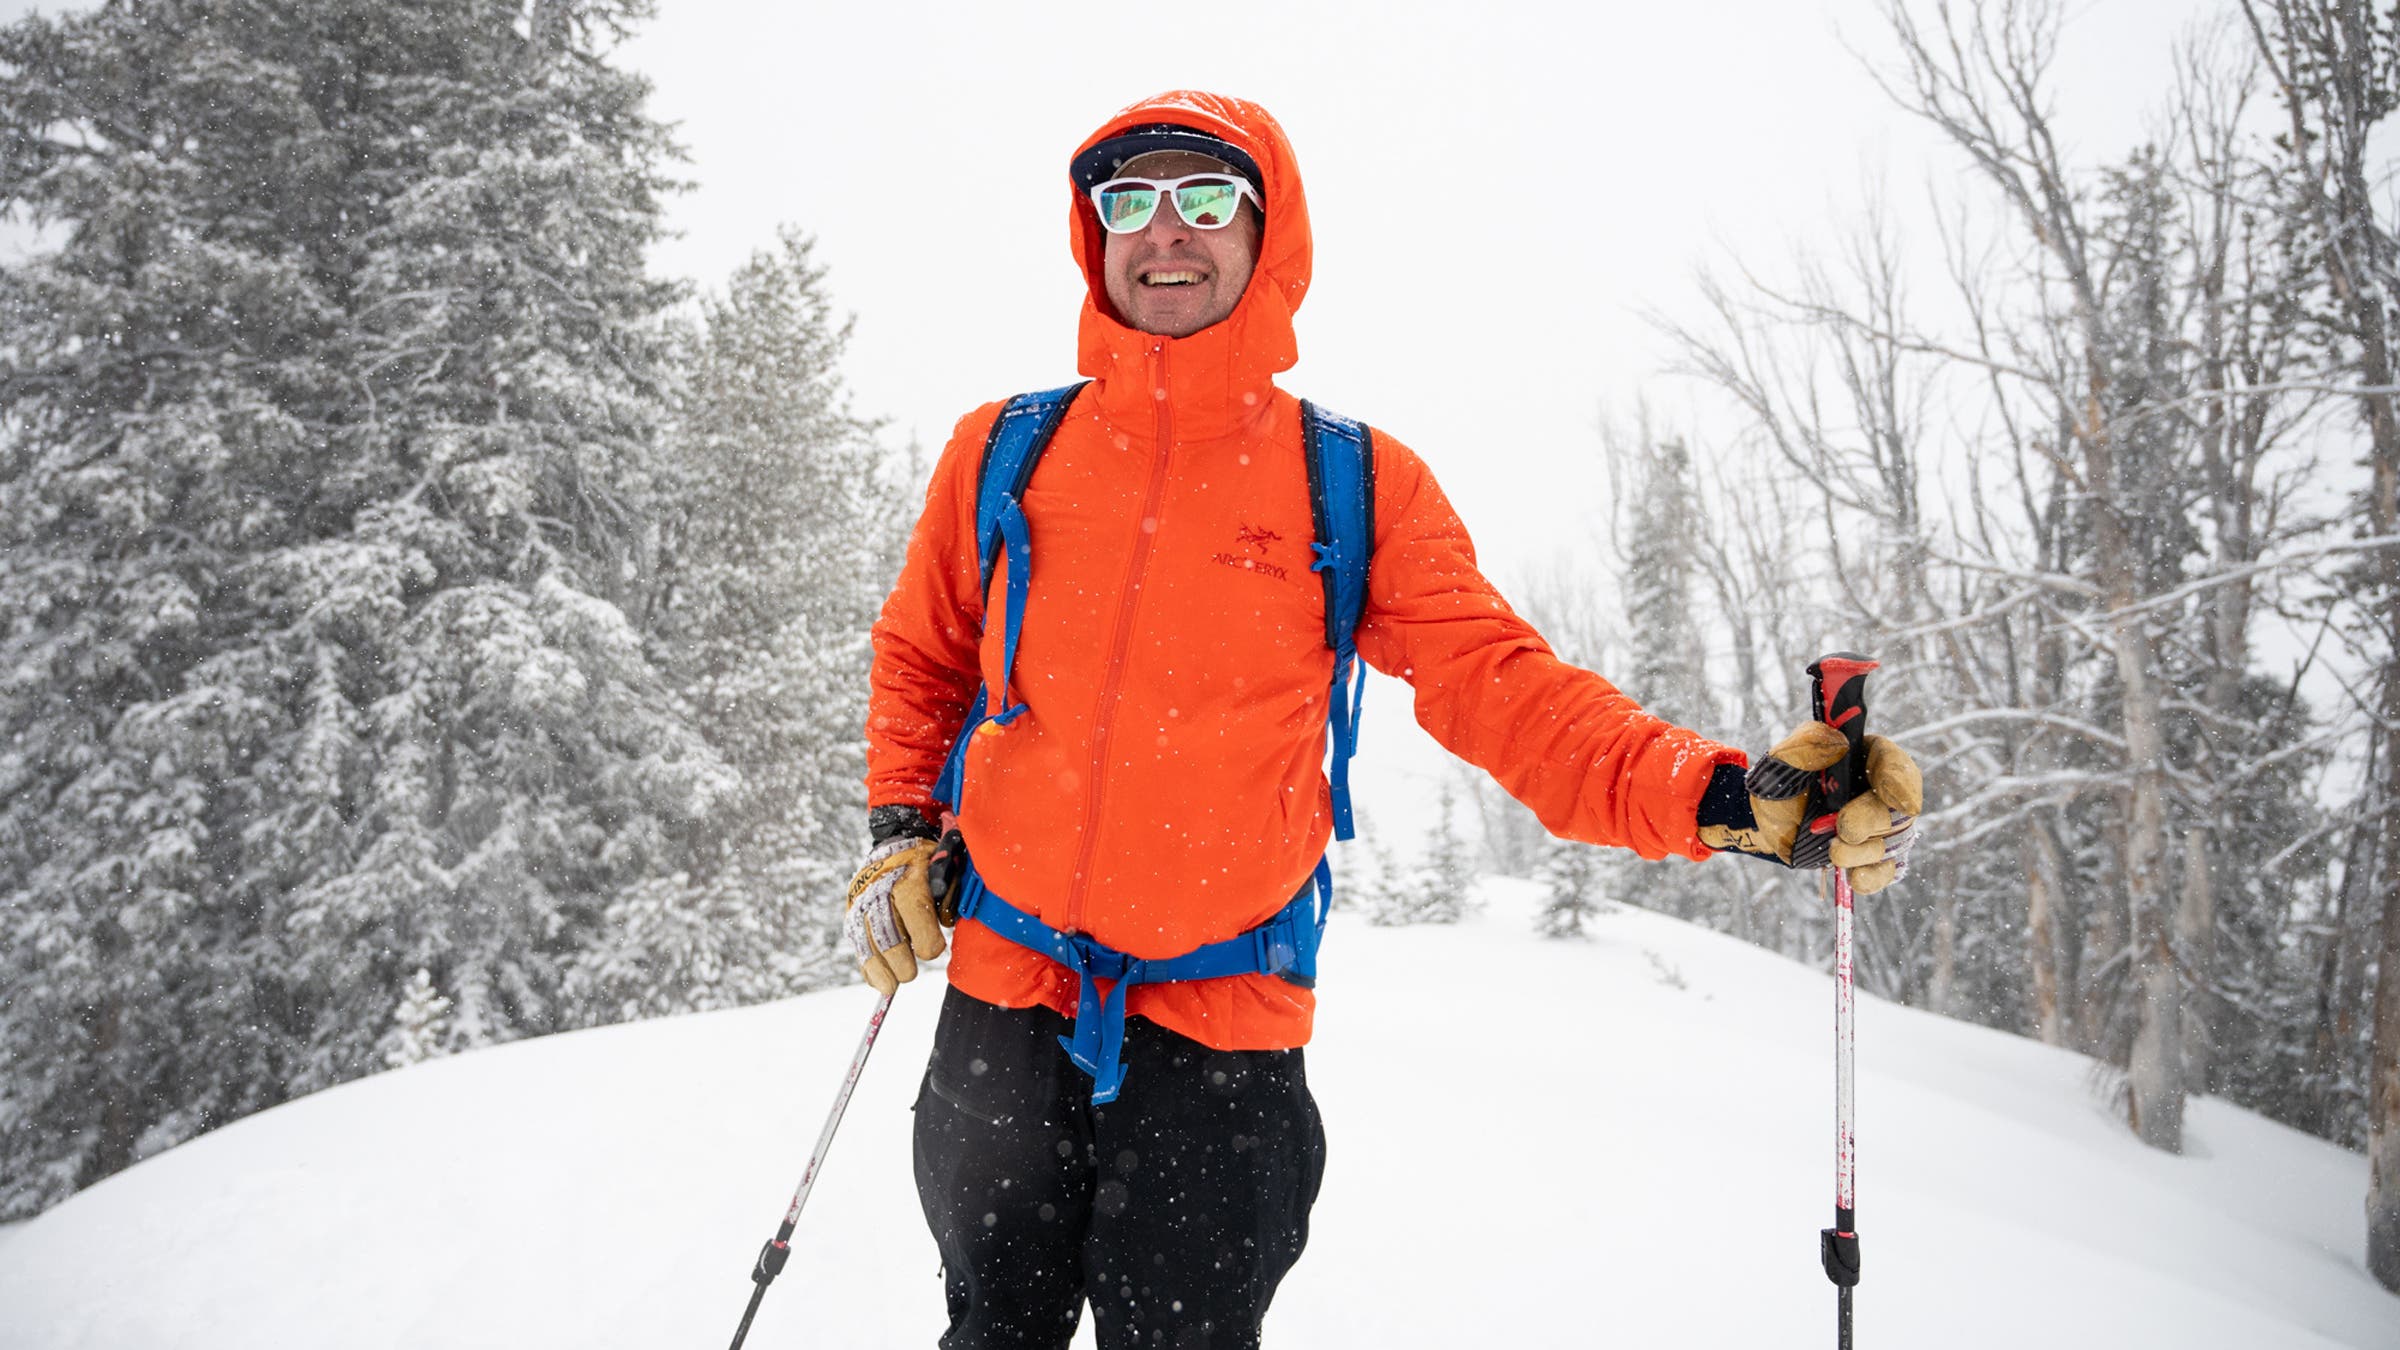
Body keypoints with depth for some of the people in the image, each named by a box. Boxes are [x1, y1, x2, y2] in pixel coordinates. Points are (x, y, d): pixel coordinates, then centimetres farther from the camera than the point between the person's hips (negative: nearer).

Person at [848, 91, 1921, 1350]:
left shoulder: (1360, 485, -2)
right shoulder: (1001, 449, 3)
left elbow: (1503, 687, -8)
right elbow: (920, 657, 16)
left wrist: (1722, 797, -22)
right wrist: (901, 828, 2)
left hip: (1223, 1026, -2)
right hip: (1003, 1003, 2)